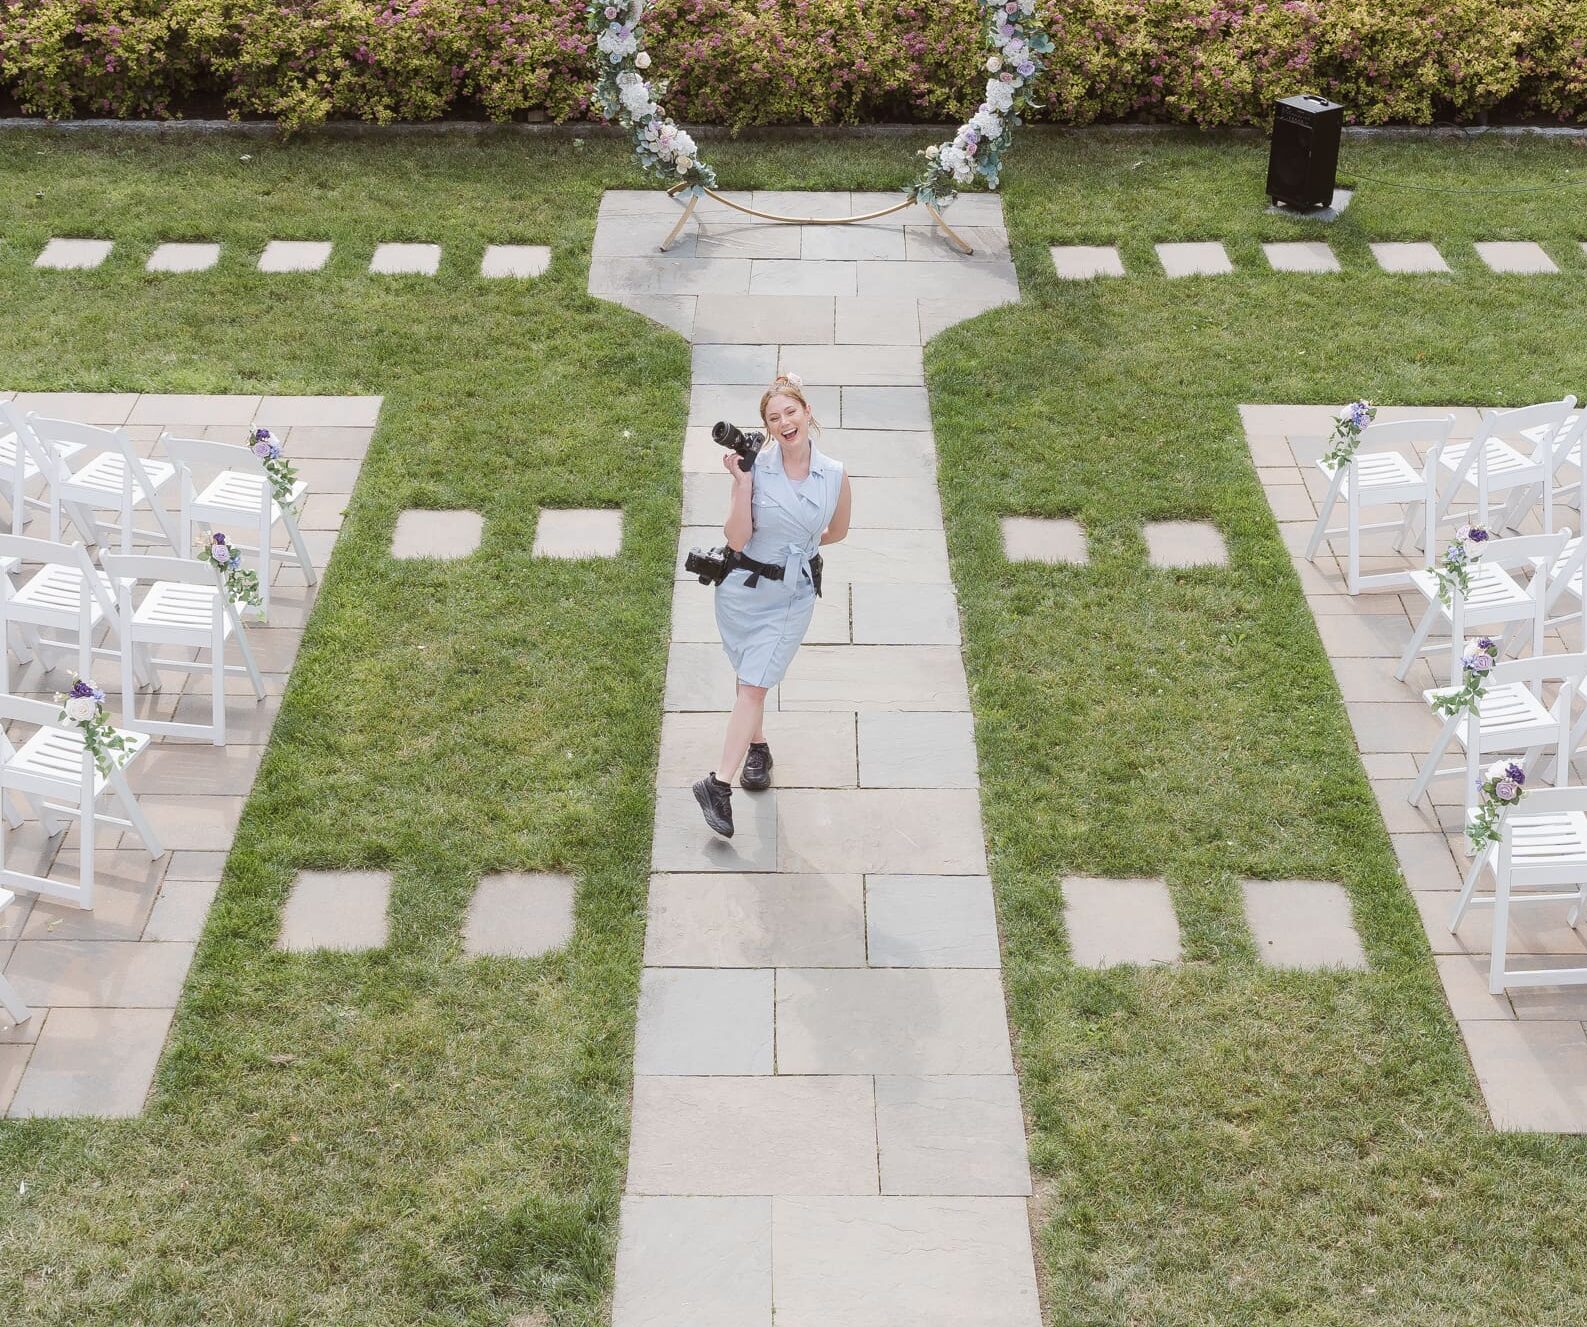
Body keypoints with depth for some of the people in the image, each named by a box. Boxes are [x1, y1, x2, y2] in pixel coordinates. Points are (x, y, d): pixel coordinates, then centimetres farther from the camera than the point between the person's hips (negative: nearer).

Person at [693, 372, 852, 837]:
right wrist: (743, 483, -23)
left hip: (793, 595, 0)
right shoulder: (754, 468, -12)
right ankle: (757, 749, 38)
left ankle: (718, 784, -2)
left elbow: (837, 532, 12)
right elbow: (736, 539, -17)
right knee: (749, 679, 13)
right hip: (744, 588, 0)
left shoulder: (834, 476, -7)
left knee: (755, 684, -4)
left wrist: (797, 548, 6)